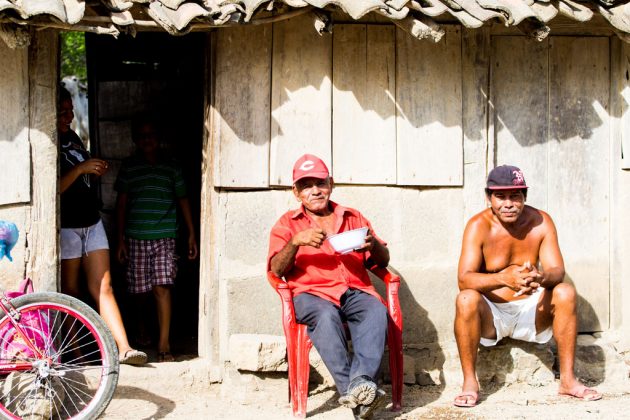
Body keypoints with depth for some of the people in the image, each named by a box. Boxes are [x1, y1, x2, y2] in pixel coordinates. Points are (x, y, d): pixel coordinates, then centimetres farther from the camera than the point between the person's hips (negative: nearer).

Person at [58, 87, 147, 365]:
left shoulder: (72, 137, 13)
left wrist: (96, 172, 3)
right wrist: (80, 168, -23)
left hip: (91, 222, 7)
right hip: (66, 226, -7)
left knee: (103, 288, 2)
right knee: (70, 293, 3)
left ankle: (124, 348, -3)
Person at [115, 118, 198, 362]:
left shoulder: (171, 168, 8)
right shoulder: (129, 167, 7)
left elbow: (182, 200, 12)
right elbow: (121, 203, 7)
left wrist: (191, 234, 8)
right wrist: (120, 239, 3)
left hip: (164, 236, -1)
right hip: (136, 237, 1)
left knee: (162, 288, -11)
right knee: (140, 290, 5)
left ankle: (164, 346, -11)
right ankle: (140, 327, 34)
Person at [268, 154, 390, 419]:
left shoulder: (353, 218, 26)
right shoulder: (288, 223, 19)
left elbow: (383, 261, 22)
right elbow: (277, 270, 5)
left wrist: (373, 244, -1)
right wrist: (296, 242, -12)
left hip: (355, 292, 2)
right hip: (311, 293, -2)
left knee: (376, 310, -33)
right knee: (326, 316, -38)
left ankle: (361, 382, -48)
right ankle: (350, 389, -45)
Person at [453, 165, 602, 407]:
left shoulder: (540, 222, -6)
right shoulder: (479, 226, -14)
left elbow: (557, 271, -12)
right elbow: (464, 279, -24)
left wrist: (541, 277, -38)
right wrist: (504, 279, -43)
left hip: (531, 312, 2)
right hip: (491, 315, -2)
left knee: (565, 292, -23)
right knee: (466, 299, -32)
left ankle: (567, 380, -16)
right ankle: (470, 383, -22)